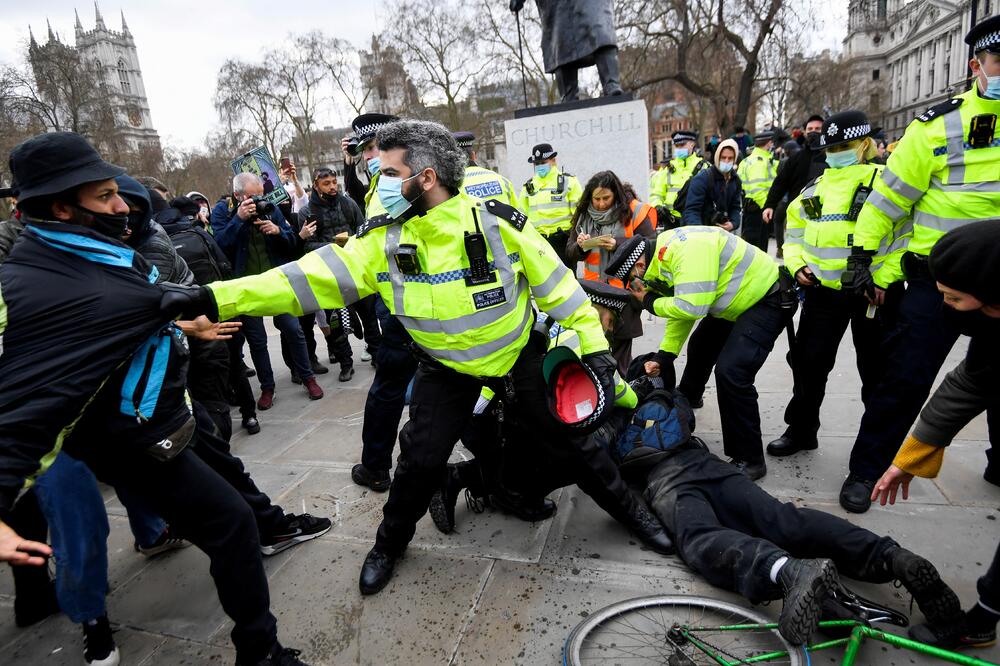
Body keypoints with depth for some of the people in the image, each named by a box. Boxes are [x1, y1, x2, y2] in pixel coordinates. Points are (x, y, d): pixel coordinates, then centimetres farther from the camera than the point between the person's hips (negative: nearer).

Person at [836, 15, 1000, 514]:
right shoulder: (939, 126, -7)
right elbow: (887, 197, -4)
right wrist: (863, 257, -5)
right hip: (937, 277, -4)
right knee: (906, 379, -4)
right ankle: (865, 470, 10)